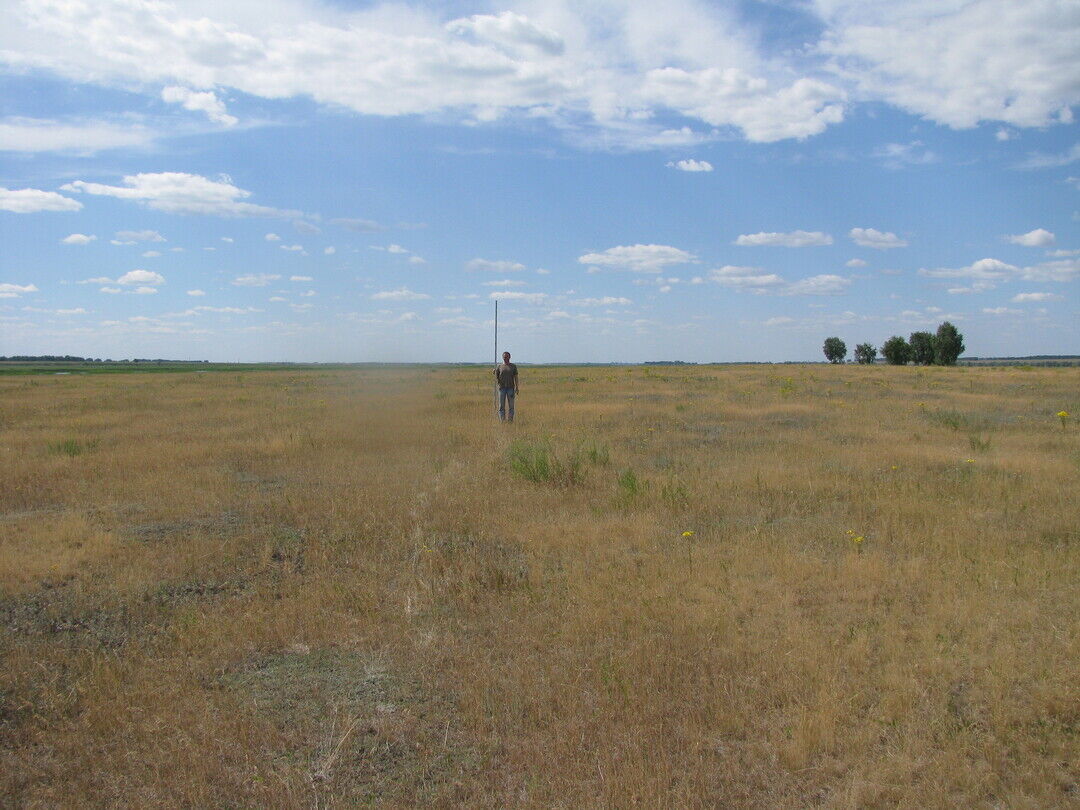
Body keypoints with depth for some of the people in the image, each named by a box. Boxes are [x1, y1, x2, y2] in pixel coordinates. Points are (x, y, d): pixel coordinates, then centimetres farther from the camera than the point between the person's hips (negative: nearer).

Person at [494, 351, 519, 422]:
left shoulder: (513, 366, 8)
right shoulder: (499, 366, 8)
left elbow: (516, 377, 5)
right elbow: (496, 376, 10)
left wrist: (516, 387, -2)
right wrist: (498, 383, -8)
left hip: (510, 388, 0)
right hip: (502, 388, 0)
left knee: (511, 405, -1)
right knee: (501, 405, 0)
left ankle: (510, 420, 3)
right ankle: (502, 421, 2)